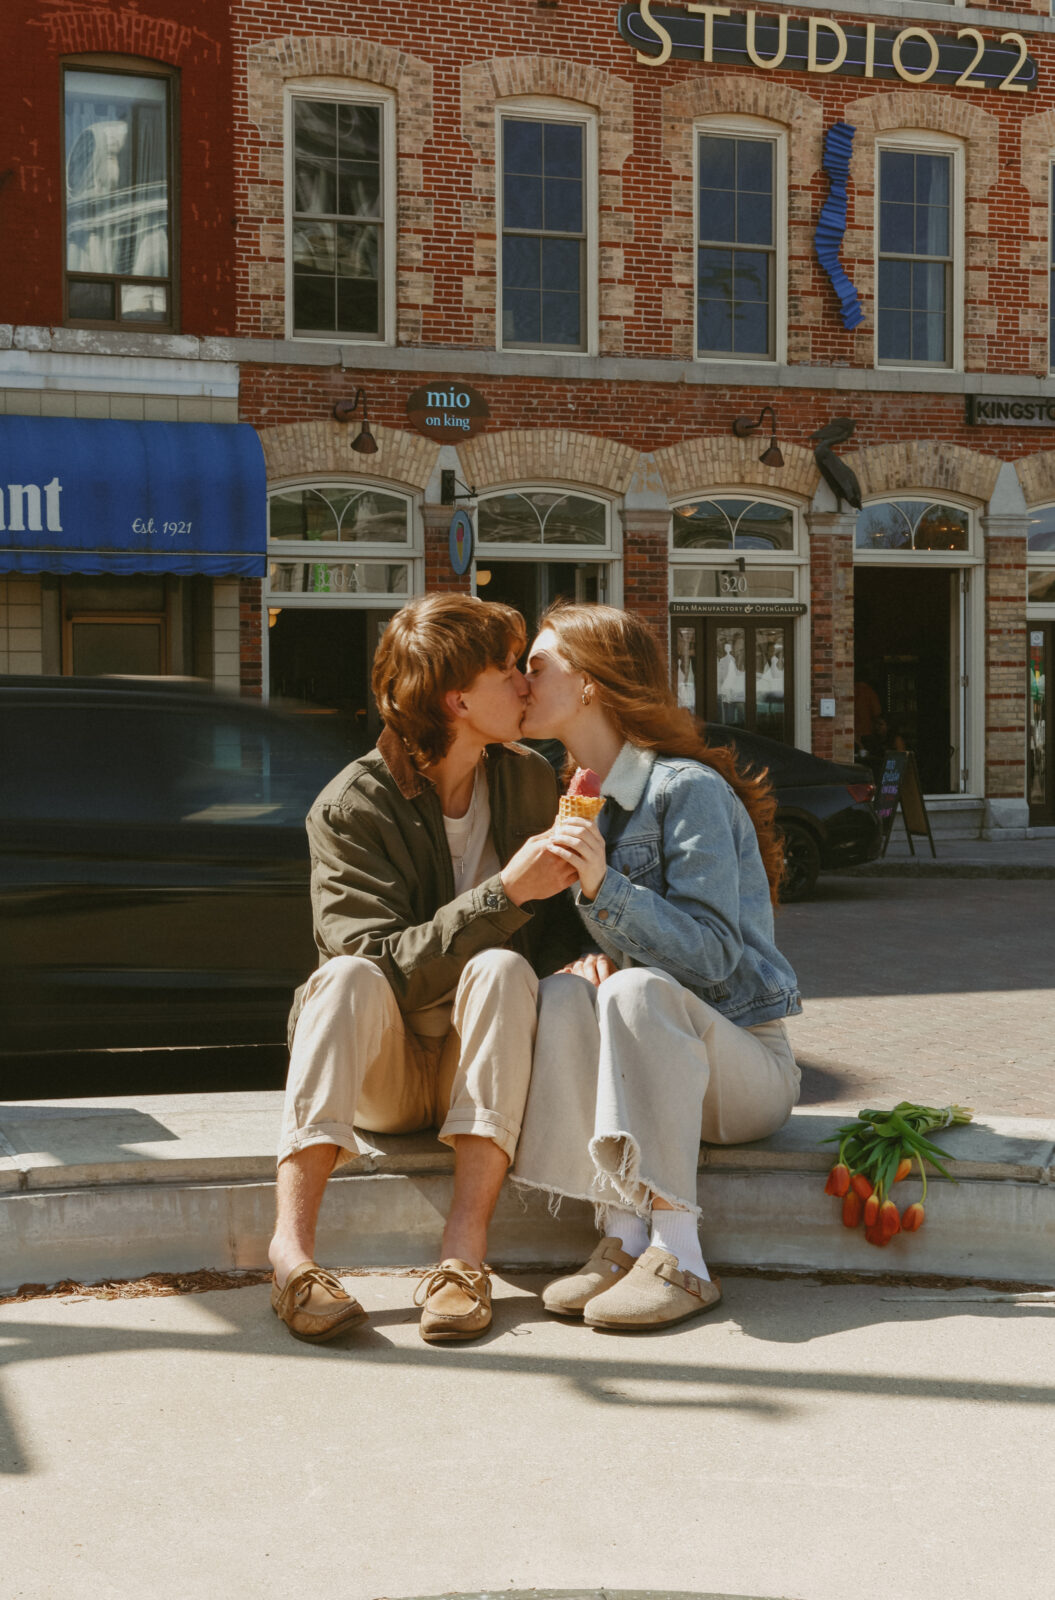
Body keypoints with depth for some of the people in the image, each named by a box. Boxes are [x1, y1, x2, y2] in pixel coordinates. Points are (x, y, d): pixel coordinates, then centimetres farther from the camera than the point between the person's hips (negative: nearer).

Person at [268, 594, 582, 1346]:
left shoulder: (529, 780, 3)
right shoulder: (350, 810, -12)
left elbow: (559, 927, 12)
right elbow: (393, 965, -22)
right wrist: (505, 894, -31)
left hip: (479, 1068, 3)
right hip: (381, 1077, -2)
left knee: (503, 968, -29)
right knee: (349, 976, -33)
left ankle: (465, 1248, -37)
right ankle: (293, 1248, -41)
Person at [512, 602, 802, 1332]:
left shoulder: (689, 789, -14)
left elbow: (713, 957, -20)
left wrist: (605, 887, -31)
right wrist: (591, 960, -11)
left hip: (744, 1059, -6)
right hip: (651, 1065, 6)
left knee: (638, 991, -34)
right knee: (562, 998, -24)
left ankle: (680, 1257, -35)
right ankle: (622, 1235, -28)